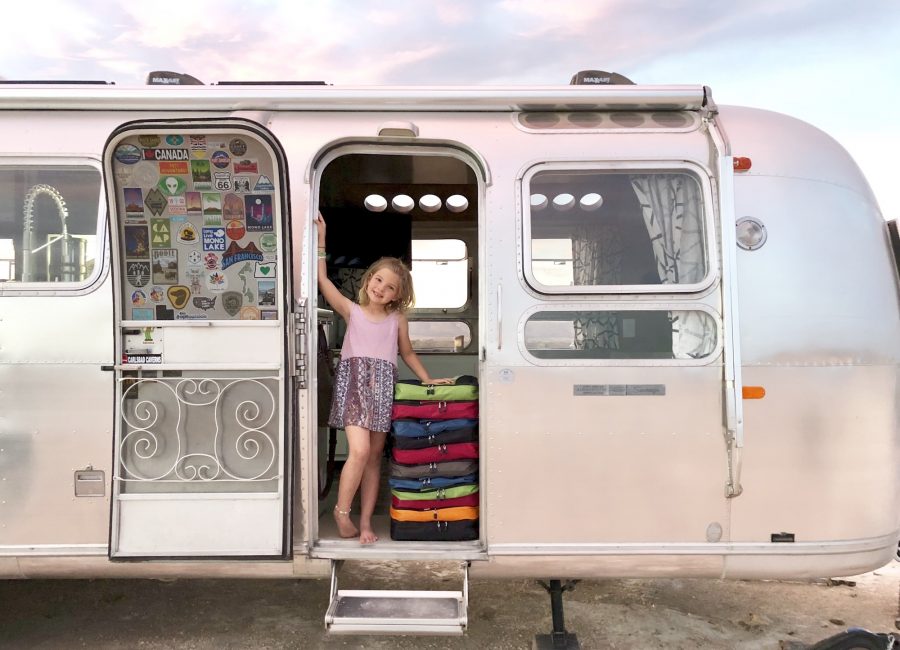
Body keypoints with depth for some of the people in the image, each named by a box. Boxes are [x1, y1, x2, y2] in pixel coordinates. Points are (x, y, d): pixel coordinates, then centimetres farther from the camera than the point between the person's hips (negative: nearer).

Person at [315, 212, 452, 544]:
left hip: (382, 387, 3)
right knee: (359, 450, -17)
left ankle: (365, 522, 11)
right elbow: (323, 280, 0)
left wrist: (428, 380, 15)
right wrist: (321, 240, -4)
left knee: (374, 456, 5)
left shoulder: (397, 319, 12)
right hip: (354, 382, -3)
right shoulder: (351, 310, 7)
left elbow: (407, 353, 22)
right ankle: (342, 511, 3)